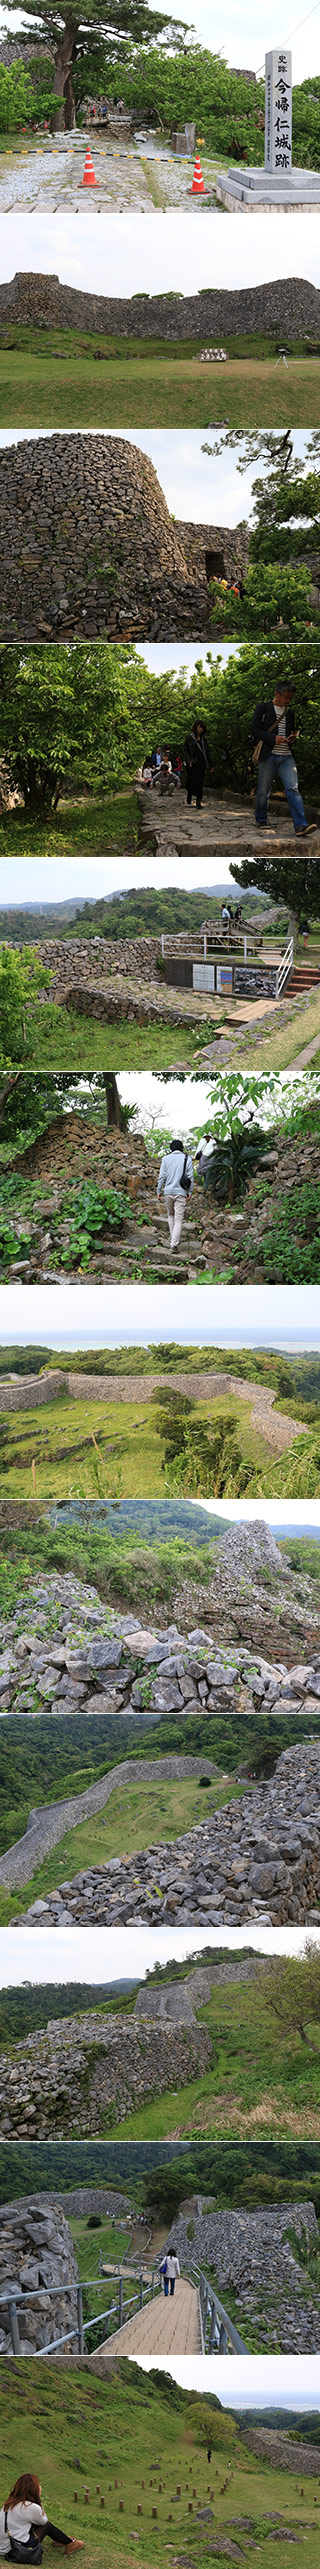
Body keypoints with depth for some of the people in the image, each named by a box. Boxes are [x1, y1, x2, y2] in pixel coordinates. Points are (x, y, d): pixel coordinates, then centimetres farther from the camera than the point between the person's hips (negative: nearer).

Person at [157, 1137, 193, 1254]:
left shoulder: (166, 1159, 3)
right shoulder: (187, 1159, 1)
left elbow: (162, 1176, 1)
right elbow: (190, 1176, -1)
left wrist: (159, 1191, 8)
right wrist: (190, 1192, 4)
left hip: (168, 1192, 2)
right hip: (181, 1192, -2)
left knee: (171, 1215, 23)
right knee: (178, 1219, -1)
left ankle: (173, 1239, 23)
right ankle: (174, 1243, -11)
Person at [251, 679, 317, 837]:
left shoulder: (289, 712, 17)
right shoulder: (263, 708, 1)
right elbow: (255, 729, -5)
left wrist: (292, 739, 3)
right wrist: (273, 738, -17)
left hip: (287, 757, 3)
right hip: (268, 756, -3)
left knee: (293, 789, -12)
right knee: (263, 792, 4)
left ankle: (300, 826, -23)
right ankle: (260, 821, 26)